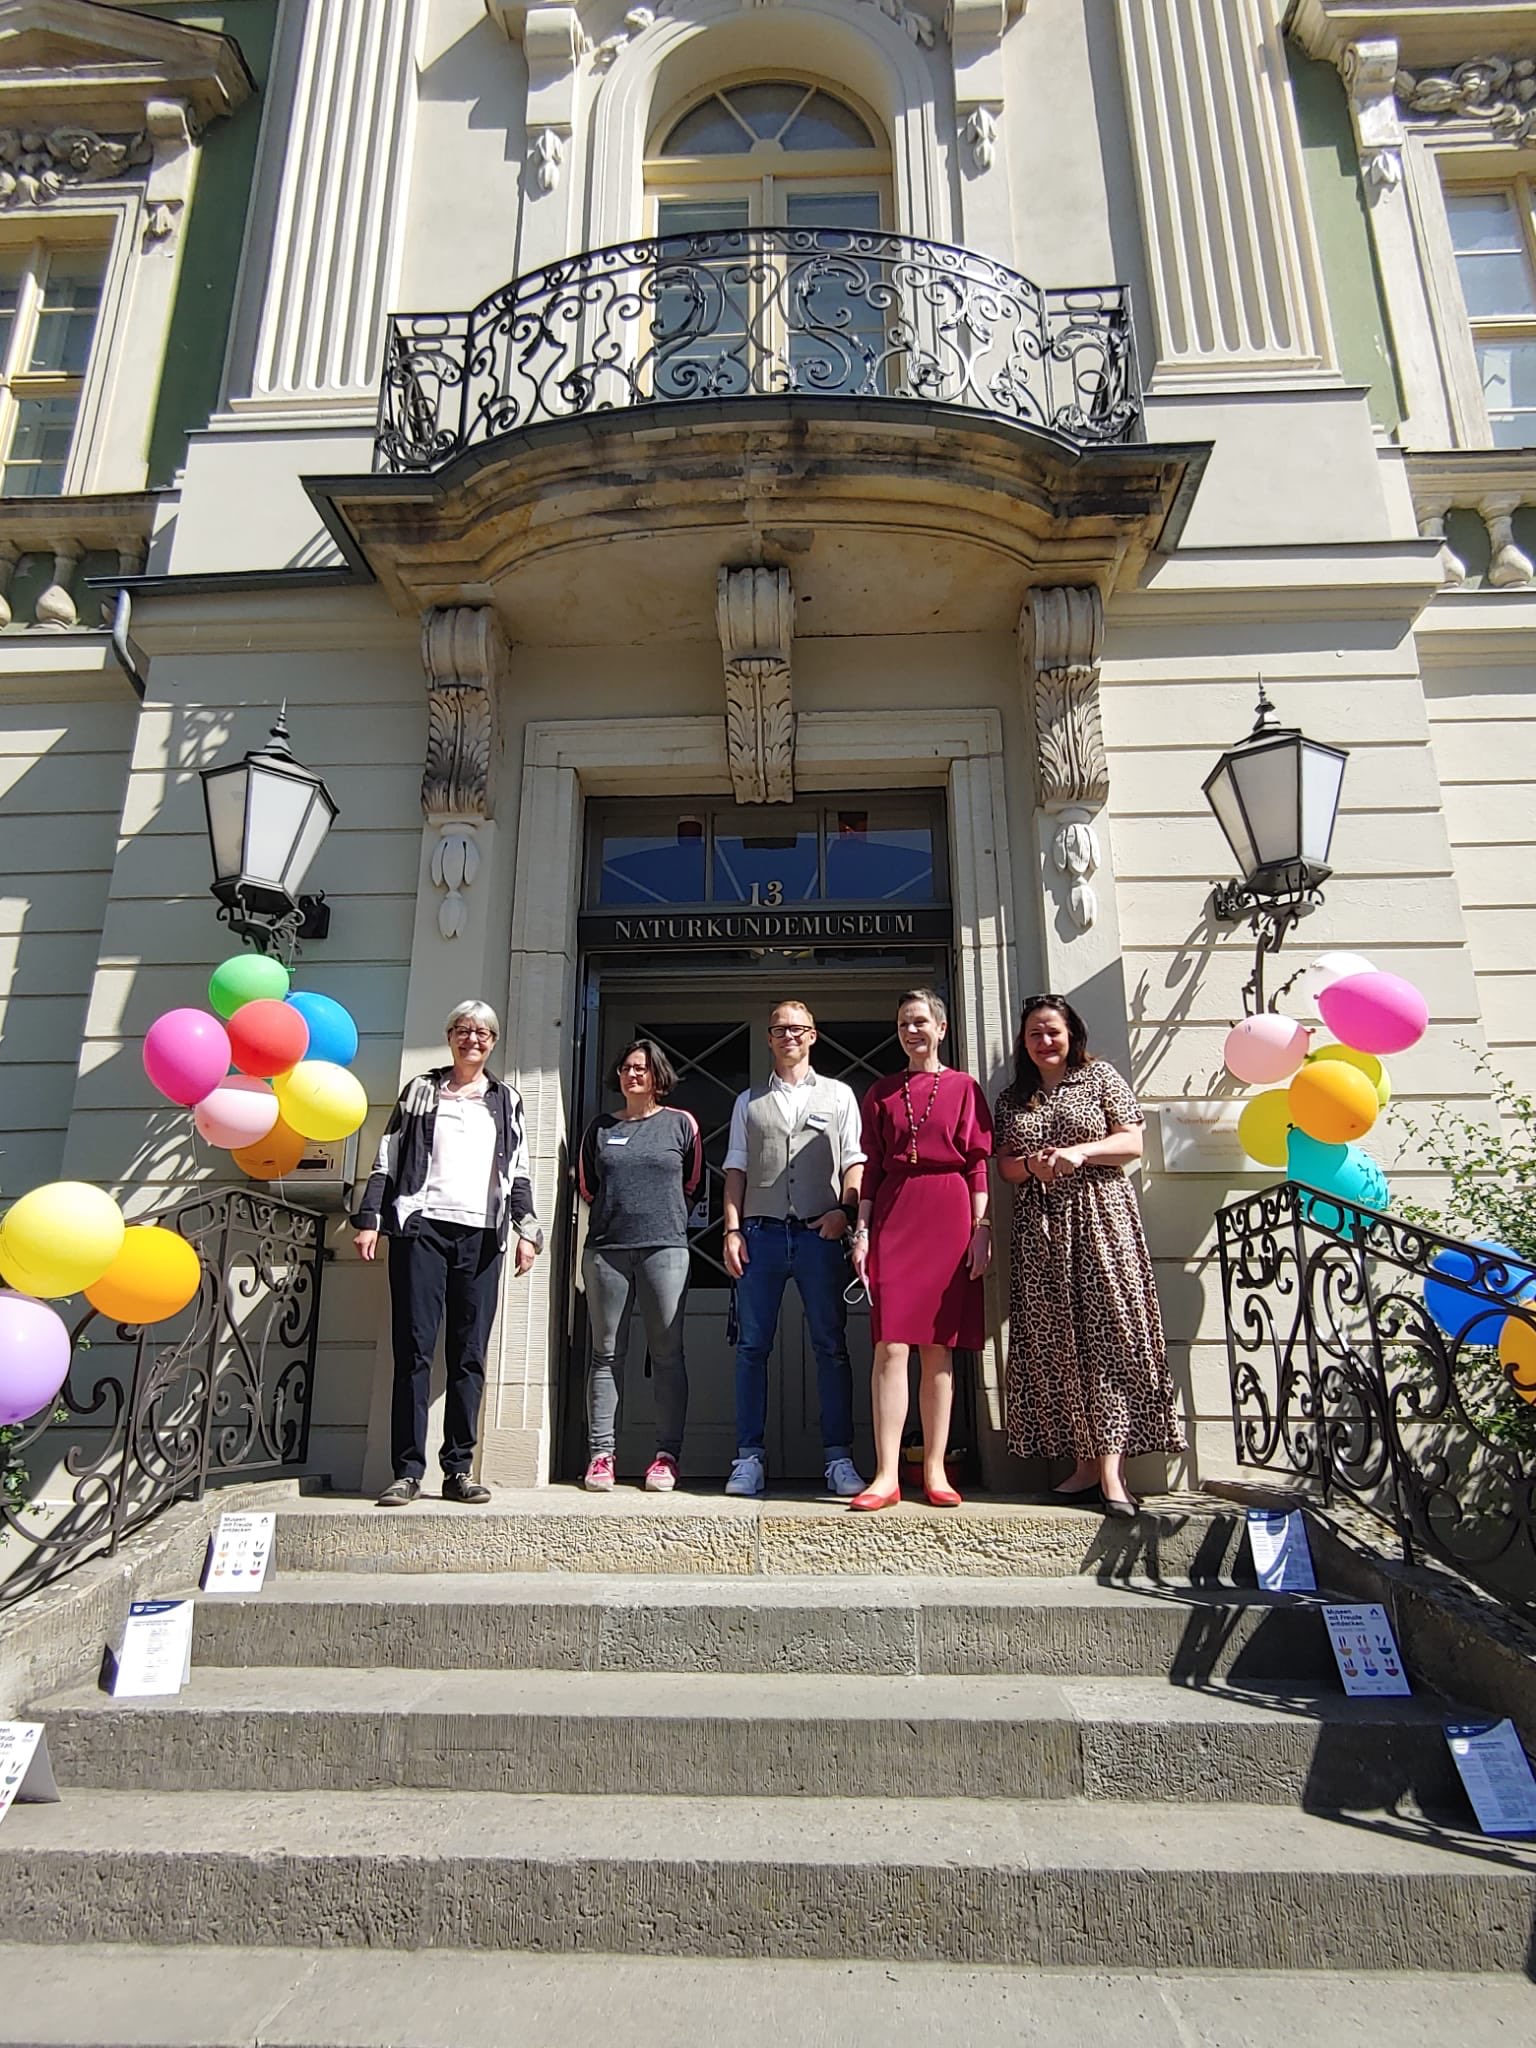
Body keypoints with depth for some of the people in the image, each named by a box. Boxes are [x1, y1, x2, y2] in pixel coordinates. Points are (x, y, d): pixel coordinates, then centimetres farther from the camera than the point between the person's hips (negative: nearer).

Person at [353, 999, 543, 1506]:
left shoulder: (507, 1101, 17)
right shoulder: (420, 1090, 14)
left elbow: (518, 1173, 13)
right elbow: (388, 1160, 10)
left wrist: (526, 1228, 1)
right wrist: (369, 1219, 0)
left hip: (481, 1235, 1)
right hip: (422, 1226, -1)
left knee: (470, 1355, 1)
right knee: (414, 1350, -5)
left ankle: (459, 1469, 6)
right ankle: (408, 1470, -1)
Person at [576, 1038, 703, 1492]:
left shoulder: (681, 1123, 8)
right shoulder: (600, 1128, 14)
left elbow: (692, 1183, 15)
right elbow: (586, 1186, 20)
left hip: (664, 1248, -2)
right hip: (606, 1248, 2)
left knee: (667, 1353, -2)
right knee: (605, 1353, 3)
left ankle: (666, 1456, 4)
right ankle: (600, 1455, 8)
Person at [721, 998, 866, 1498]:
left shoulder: (838, 1095, 14)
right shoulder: (749, 1101, 18)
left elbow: (855, 1162, 9)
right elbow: (736, 1170, 13)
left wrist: (844, 1210, -8)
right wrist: (732, 1230, 2)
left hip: (820, 1234, -1)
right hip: (761, 1233, 2)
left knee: (831, 1346, 0)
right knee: (752, 1347, 1)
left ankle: (839, 1458, 6)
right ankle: (750, 1457, 9)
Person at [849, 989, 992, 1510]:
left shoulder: (964, 1087, 9)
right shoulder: (882, 1092, 14)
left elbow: (978, 1163, 5)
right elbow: (872, 1166, 11)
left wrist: (981, 1228, -3)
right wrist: (862, 1230, 3)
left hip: (949, 1218, -1)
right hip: (894, 1216, 1)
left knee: (939, 1348, 3)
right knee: (890, 1345, -6)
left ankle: (935, 1471, 11)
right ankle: (887, 1476, -2)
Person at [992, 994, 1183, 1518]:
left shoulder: (1100, 1076, 8)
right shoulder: (1012, 1097, 15)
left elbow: (1132, 1143, 1)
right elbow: (1005, 1166, 13)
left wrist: (1080, 1152, -14)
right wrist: (1031, 1165, -9)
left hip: (1100, 1219, -3)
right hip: (1040, 1229, 3)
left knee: (1106, 1335, -10)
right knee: (1055, 1344, 0)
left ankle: (1111, 1468, -8)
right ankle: (1084, 1465, 5)